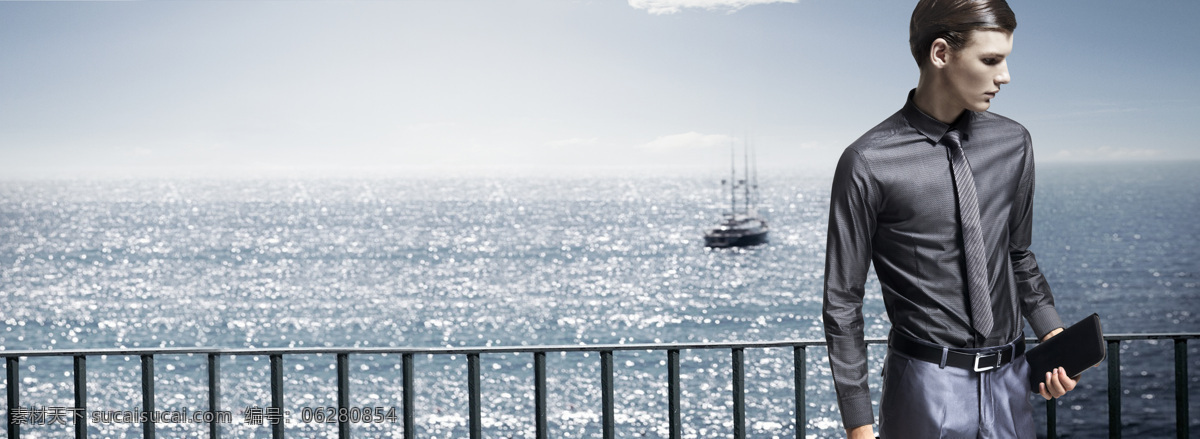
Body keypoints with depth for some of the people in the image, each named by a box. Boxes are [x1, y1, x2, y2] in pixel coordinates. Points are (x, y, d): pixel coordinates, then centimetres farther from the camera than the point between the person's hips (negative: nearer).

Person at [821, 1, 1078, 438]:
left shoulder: (1013, 144, 4)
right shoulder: (867, 165, -12)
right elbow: (842, 303, -7)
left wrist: (1052, 332, 0)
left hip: (1010, 384, 5)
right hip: (926, 387, -4)